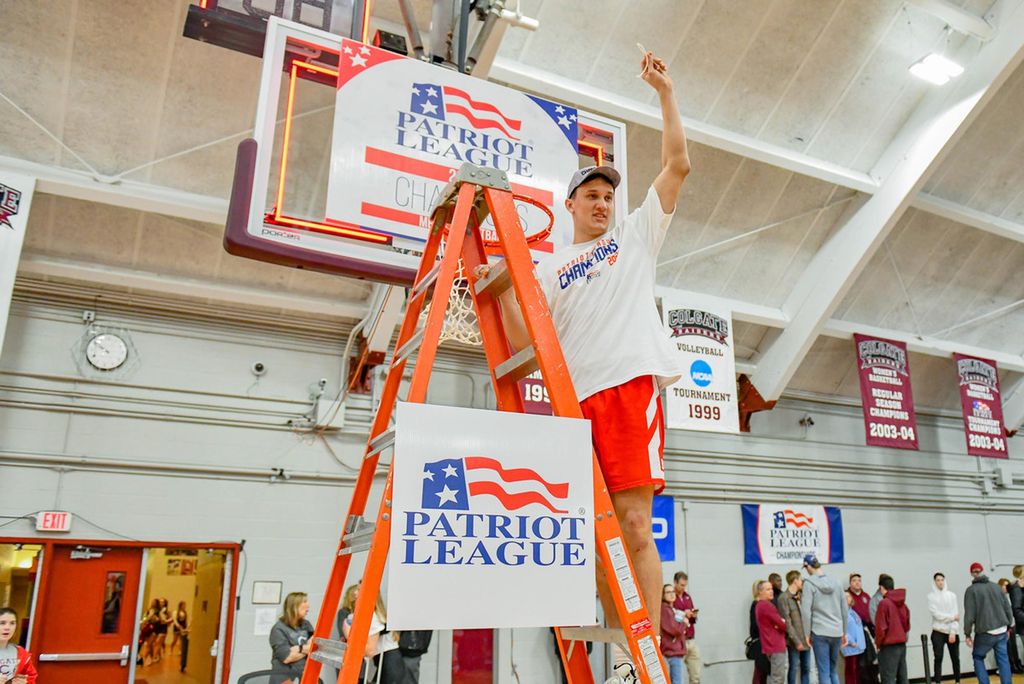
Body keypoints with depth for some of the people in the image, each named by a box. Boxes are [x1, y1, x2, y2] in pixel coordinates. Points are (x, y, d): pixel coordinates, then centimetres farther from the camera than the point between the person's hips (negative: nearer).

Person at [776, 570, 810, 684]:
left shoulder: (800, 596, 12)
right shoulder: (783, 598, -11)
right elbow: (787, 622, -14)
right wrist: (796, 641, -16)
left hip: (805, 638, 7)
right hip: (794, 641, -7)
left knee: (806, 668, 12)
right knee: (794, 668, 0)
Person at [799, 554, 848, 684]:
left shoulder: (809, 583, -6)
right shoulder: (834, 582, 10)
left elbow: (806, 611, -10)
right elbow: (845, 609, 13)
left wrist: (807, 633, -2)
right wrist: (844, 632, 21)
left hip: (819, 632, -5)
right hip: (837, 632, 5)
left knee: (824, 672, 0)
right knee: (834, 670, 15)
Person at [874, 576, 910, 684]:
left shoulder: (883, 603, -15)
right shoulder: (902, 603, 7)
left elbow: (881, 627, -15)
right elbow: (907, 625, 16)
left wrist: (878, 643, -2)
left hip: (889, 646, -7)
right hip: (902, 644, 7)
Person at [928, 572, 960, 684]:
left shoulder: (952, 595, 4)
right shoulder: (931, 596, -1)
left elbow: (956, 614, -2)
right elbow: (936, 614, -10)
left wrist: (953, 632, -10)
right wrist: (952, 617, -11)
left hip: (952, 632, 2)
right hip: (938, 632, -2)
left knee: (955, 658, 11)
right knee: (938, 659, -5)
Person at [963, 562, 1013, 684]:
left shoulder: (971, 590, -6)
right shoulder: (996, 587, 9)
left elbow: (969, 614, -9)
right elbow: (1007, 607, 12)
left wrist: (967, 634, -1)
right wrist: (1009, 626, 24)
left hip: (985, 632, -4)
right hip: (1001, 631, 4)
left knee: (978, 657, 13)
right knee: (1003, 660, 8)